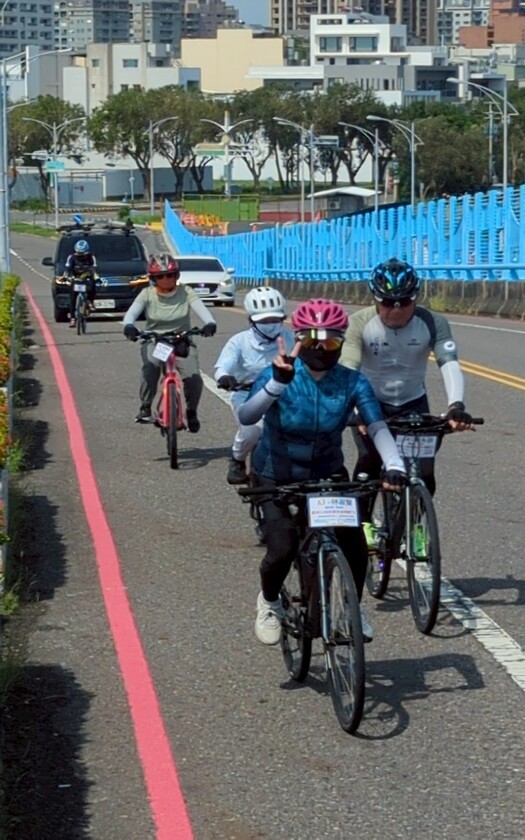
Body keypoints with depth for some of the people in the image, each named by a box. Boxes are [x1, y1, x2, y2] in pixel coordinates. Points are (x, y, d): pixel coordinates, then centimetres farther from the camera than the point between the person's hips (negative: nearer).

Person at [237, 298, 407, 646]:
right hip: (276, 477, -2)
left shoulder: (353, 383, -15)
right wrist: (278, 383, -54)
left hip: (328, 474, 2)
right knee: (282, 550, -20)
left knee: (355, 546, -13)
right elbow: (246, 416, -37)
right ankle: (269, 602, 15)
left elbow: (378, 427, -26)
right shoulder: (277, 376, -21)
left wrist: (395, 466, -44)